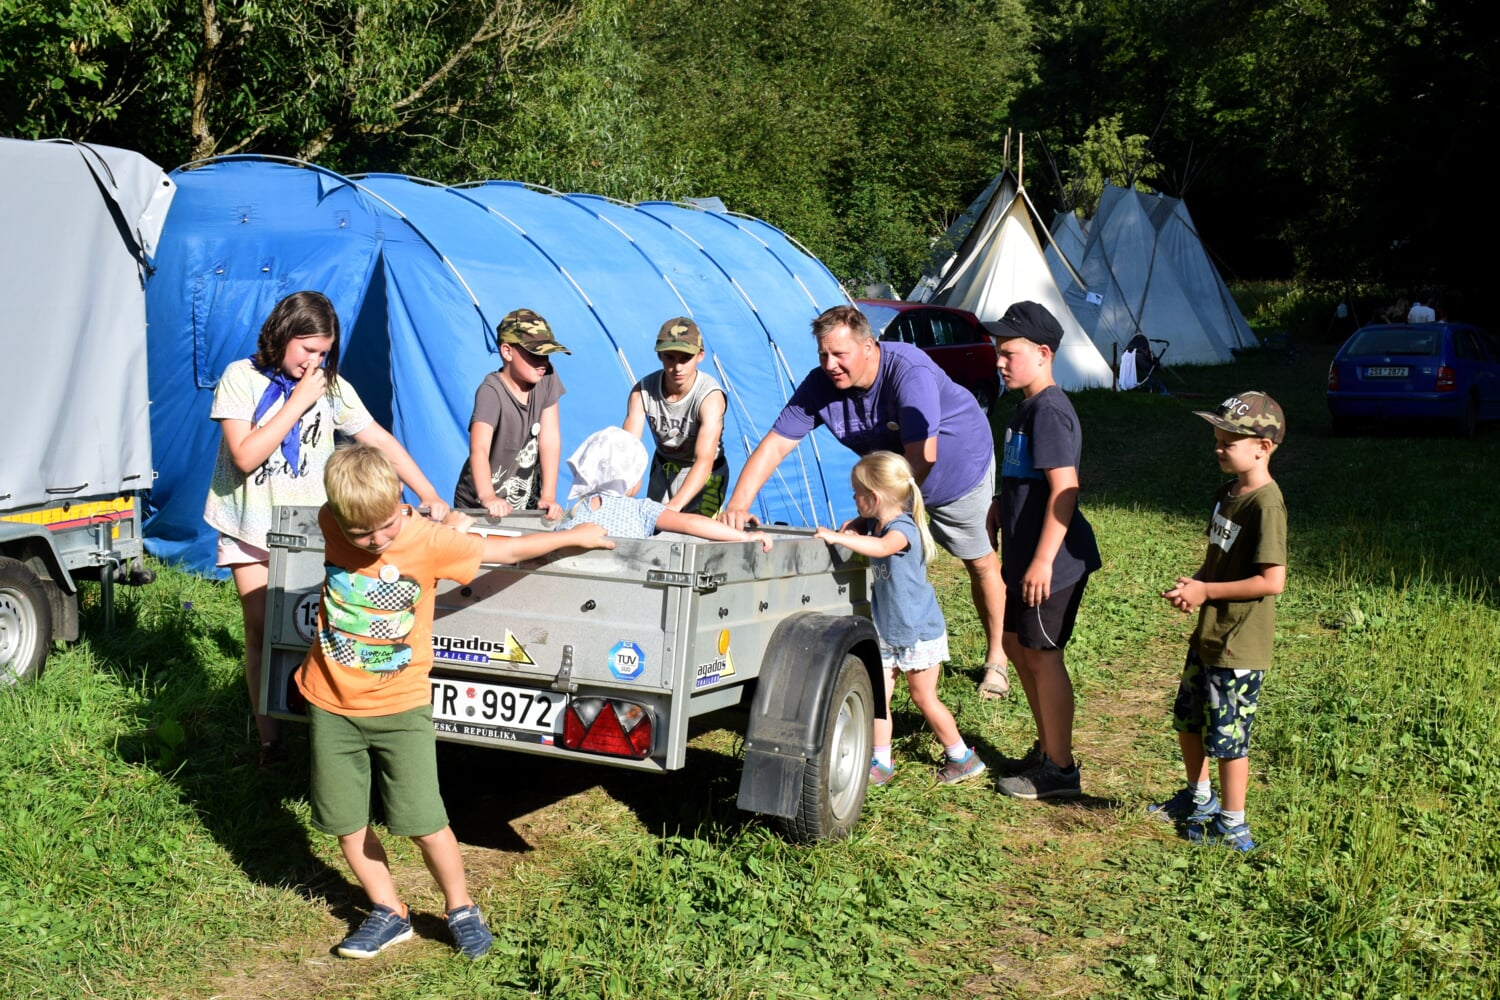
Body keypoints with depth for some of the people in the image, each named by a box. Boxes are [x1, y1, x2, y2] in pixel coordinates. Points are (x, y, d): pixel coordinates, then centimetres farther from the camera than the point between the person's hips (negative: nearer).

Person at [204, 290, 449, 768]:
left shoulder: (331, 386, -2)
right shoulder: (241, 378, -10)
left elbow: (380, 440, -4)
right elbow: (245, 456, -20)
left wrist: (429, 496, -12)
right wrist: (298, 401, -20)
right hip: (251, 528, -1)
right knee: (261, 633, 1)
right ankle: (270, 741, 8)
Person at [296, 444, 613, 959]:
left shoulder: (428, 541, -17)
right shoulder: (332, 524, -9)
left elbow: (504, 549, -4)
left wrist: (574, 536, 4)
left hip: (400, 707, -3)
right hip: (331, 704, 3)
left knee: (424, 822, -5)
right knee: (345, 822, 8)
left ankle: (460, 908, 17)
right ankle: (388, 912, 26)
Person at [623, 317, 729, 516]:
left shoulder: (710, 397, -32)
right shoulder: (642, 392, -21)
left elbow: (704, 462, -42)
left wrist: (674, 506, -56)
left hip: (705, 474, -3)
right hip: (663, 469, 3)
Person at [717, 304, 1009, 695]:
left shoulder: (909, 372, -40)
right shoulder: (820, 385, -23)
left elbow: (921, 458, -41)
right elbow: (774, 445, -25)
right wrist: (738, 504, -40)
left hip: (960, 466, -5)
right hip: (895, 478, 5)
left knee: (981, 562, 7)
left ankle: (996, 657, 25)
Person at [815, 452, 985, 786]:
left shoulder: (903, 528, -25)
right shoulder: (875, 523, 1)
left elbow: (881, 547, -47)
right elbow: (861, 525, 23)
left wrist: (837, 537, -46)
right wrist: (850, 529, -1)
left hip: (919, 630, -8)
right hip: (886, 630, 8)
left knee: (923, 697, 5)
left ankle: (962, 756, 23)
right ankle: (881, 763, 13)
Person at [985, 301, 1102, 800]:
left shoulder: (1049, 411, -19)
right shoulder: (1027, 407, 13)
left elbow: (1064, 490, -25)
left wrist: (1043, 560, -26)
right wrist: (1001, 504, 14)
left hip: (1051, 563, -10)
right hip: (1025, 558, 10)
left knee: (1042, 655, -2)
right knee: (1017, 645, 18)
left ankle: (1060, 769, 10)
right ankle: (1046, 749, 32)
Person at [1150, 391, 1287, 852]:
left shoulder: (1265, 504, -21)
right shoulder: (1227, 493, 7)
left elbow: (1272, 581, -25)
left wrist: (1206, 591, -19)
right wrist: (1194, 582, -1)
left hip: (1239, 645, -9)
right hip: (1208, 635, 10)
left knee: (1227, 734, 2)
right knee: (1187, 719, 22)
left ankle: (1232, 825, 18)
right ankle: (1199, 798, 42)